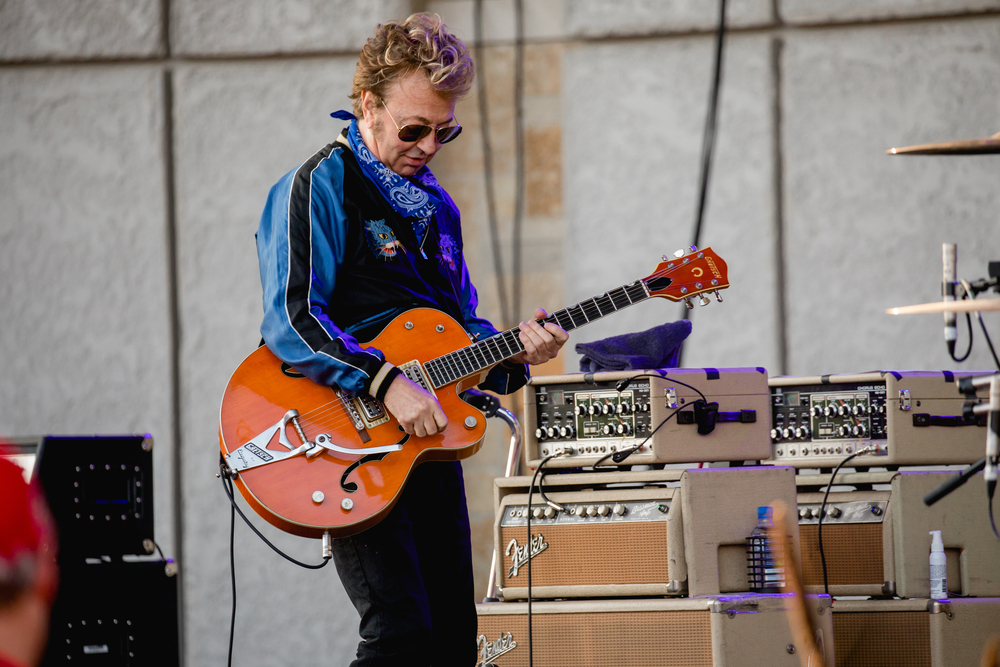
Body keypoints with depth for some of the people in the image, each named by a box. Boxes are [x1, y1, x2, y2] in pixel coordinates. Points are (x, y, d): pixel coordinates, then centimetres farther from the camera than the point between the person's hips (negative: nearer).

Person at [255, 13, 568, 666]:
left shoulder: (435, 205, 18)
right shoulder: (318, 188, -8)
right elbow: (292, 319, -18)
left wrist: (511, 350, 1)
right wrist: (387, 383, -27)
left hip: (430, 437, 8)